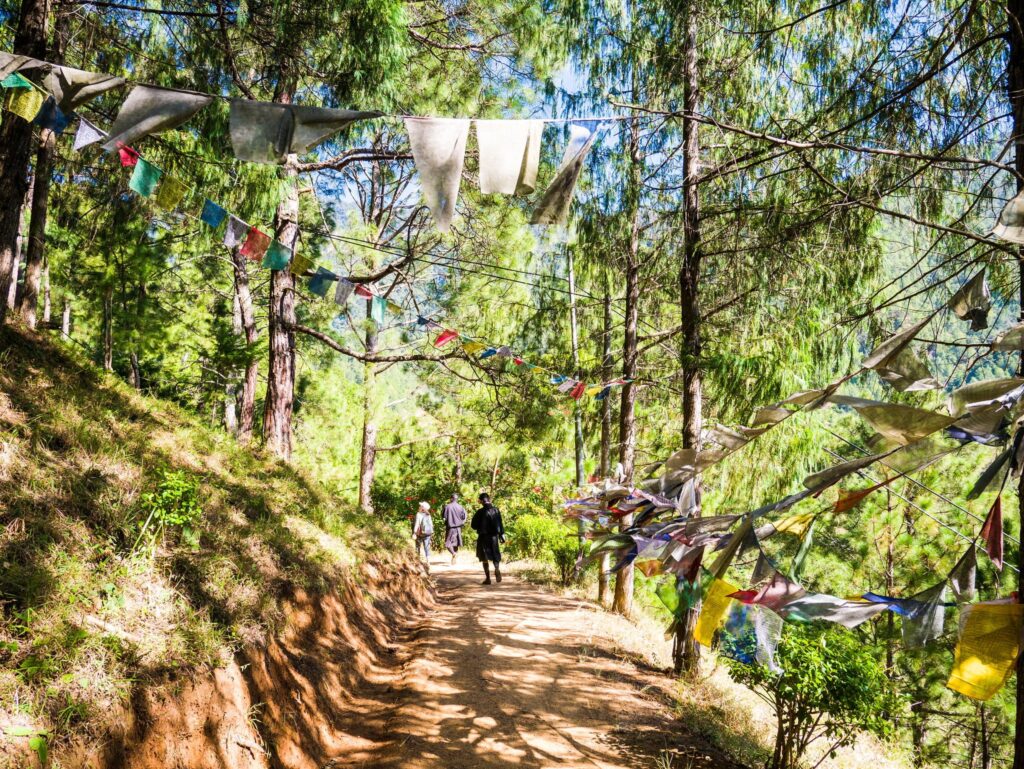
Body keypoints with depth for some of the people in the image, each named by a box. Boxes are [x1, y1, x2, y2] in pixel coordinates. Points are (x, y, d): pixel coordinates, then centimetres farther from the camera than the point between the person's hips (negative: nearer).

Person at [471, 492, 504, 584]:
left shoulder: (480, 512, -11)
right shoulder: (496, 510, -2)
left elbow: (473, 525, -6)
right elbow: (500, 524, 1)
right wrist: (501, 535, 10)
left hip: (483, 537, -2)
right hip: (494, 536, 2)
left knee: (484, 558, 10)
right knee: (495, 556, 14)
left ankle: (488, 578, 7)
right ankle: (497, 569, -16)